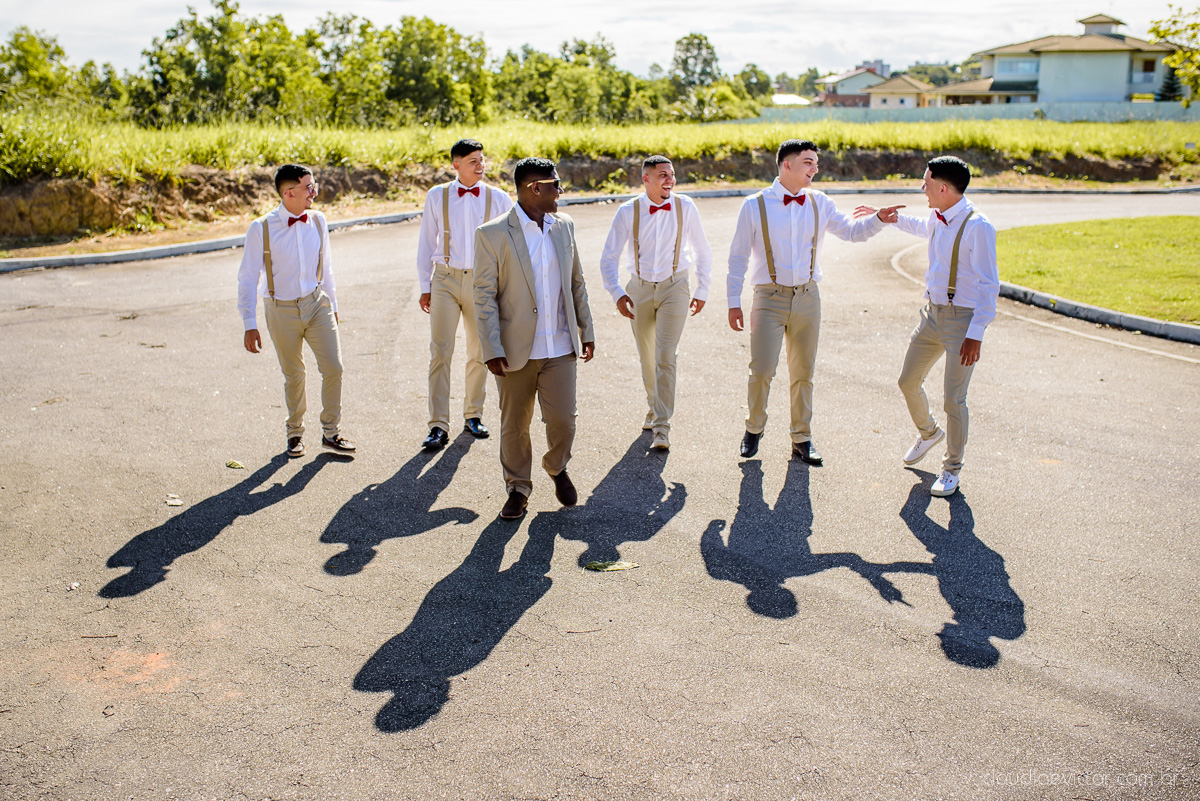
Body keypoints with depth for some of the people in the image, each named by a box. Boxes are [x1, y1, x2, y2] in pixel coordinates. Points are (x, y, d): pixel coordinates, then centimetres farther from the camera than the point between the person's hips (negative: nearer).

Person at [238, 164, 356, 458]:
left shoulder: (317, 221, 1)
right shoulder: (261, 229, -12)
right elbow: (248, 279, -8)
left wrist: (332, 304, 17)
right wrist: (249, 324, -12)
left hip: (317, 303, 3)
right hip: (282, 310, -3)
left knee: (333, 368, -4)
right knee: (293, 375, 9)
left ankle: (331, 432, 14)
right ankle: (295, 433, 31)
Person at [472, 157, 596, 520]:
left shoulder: (564, 226, 7)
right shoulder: (492, 234, -8)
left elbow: (576, 283, 14)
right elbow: (484, 296, -9)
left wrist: (586, 329, 13)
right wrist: (491, 350, -13)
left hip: (560, 347, 3)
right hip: (516, 350, -3)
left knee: (563, 421, 1)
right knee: (514, 425, 9)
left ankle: (557, 468, 33)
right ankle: (518, 487, 30)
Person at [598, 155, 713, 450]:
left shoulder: (685, 207, -6)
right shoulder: (628, 211, -7)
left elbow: (703, 252, 7)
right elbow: (609, 257, -5)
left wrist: (702, 291, 8)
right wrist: (617, 293, -18)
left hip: (674, 287, -2)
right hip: (640, 289, 2)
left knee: (665, 358, -13)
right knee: (647, 358, 14)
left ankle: (662, 426, -7)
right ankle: (654, 407, 39)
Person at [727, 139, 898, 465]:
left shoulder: (819, 203, 7)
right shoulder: (755, 206, -3)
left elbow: (851, 231, 14)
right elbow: (738, 256, 0)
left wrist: (878, 218, -6)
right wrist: (734, 302, -3)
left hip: (807, 298, 3)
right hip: (769, 298, -3)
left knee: (803, 372, 9)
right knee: (761, 371, -8)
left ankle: (802, 438, 21)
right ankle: (754, 427, 17)